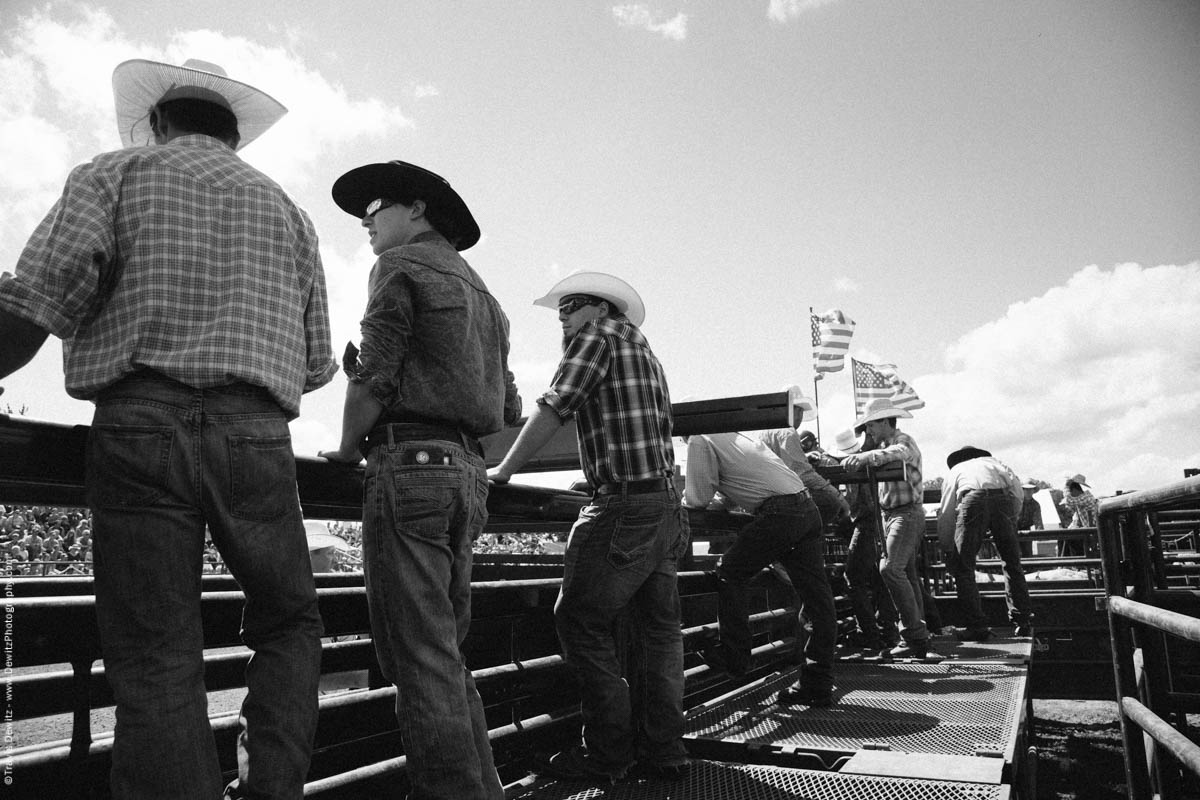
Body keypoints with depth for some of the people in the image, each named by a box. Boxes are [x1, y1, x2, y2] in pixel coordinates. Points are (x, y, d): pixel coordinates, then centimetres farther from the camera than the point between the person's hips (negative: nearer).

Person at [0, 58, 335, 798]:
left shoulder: (113, 174, 13)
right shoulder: (284, 207, 21)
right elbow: (317, 363, 15)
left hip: (141, 430, -1)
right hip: (254, 435, 2)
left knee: (157, 664, 1)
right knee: (289, 624, 17)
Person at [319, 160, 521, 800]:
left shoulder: (401, 264, 0)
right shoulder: (480, 291, 24)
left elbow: (374, 377, -9)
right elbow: (509, 409, 21)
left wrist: (348, 449, 3)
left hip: (410, 465, -8)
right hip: (468, 471, 9)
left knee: (420, 658, -7)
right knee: (447, 652, 14)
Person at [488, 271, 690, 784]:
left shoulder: (596, 335, -3)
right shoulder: (645, 353, 23)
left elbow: (551, 410, -9)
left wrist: (502, 471, -2)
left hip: (623, 508, -10)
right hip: (667, 508, 10)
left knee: (583, 622, -3)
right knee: (658, 627, 11)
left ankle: (607, 755, 1)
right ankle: (663, 750, 17)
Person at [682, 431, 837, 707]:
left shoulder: (700, 440, 4)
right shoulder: (738, 437, 28)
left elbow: (698, 499, 3)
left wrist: (682, 498, 23)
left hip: (779, 513, -8)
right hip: (808, 507, 8)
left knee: (729, 573, 9)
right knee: (817, 599, 7)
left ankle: (735, 657, 13)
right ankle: (818, 686, 13)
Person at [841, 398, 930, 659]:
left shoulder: (904, 441, -12)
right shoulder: (882, 445, 18)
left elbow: (895, 454, -34)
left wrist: (864, 457, -49)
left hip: (908, 513, -10)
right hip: (890, 515, 10)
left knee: (890, 568, -21)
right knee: (906, 574, 11)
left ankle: (915, 635, -17)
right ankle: (917, 637, 17)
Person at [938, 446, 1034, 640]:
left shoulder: (955, 471, 34)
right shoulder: (992, 461, 38)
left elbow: (945, 514, 29)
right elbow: (1016, 484, 15)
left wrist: (947, 551, 36)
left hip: (973, 500, -2)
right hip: (1003, 498, 2)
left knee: (963, 568, 5)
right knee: (1012, 564, 16)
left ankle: (977, 627, 0)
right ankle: (1022, 624, 17)